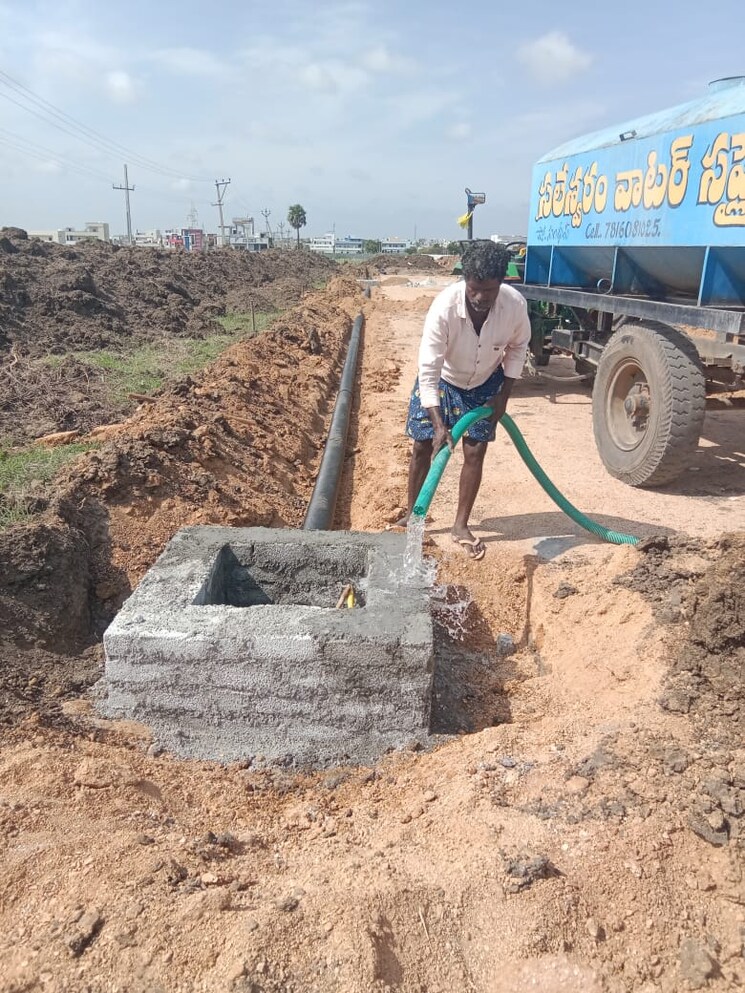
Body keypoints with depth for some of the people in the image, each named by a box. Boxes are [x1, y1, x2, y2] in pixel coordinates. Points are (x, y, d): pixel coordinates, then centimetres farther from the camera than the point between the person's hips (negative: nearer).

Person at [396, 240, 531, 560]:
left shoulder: (515, 305, -28)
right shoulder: (444, 306, -36)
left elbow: (517, 347, -5)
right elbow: (428, 369, -34)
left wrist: (504, 394, -9)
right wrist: (439, 424, -39)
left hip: (484, 384, 2)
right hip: (441, 380, -1)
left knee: (475, 452, -2)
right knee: (423, 447, 3)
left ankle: (461, 525, 12)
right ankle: (411, 515, 21)